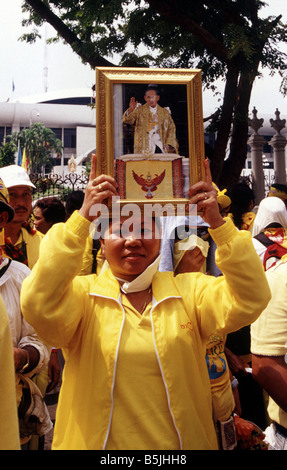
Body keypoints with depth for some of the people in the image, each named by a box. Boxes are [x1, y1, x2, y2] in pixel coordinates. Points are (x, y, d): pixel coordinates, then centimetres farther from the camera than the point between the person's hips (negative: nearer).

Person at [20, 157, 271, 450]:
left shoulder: (190, 290, -2)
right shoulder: (81, 293, -7)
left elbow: (250, 301, -16)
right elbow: (38, 307, -27)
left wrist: (217, 224, -25)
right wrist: (83, 218, -30)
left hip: (185, 443, 2)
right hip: (95, 443, -1)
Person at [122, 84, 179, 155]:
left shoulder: (165, 112, 14)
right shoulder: (140, 110, 8)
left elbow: (171, 129, 16)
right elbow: (126, 120, -5)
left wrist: (169, 144, 2)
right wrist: (130, 109, -27)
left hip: (160, 146, 2)